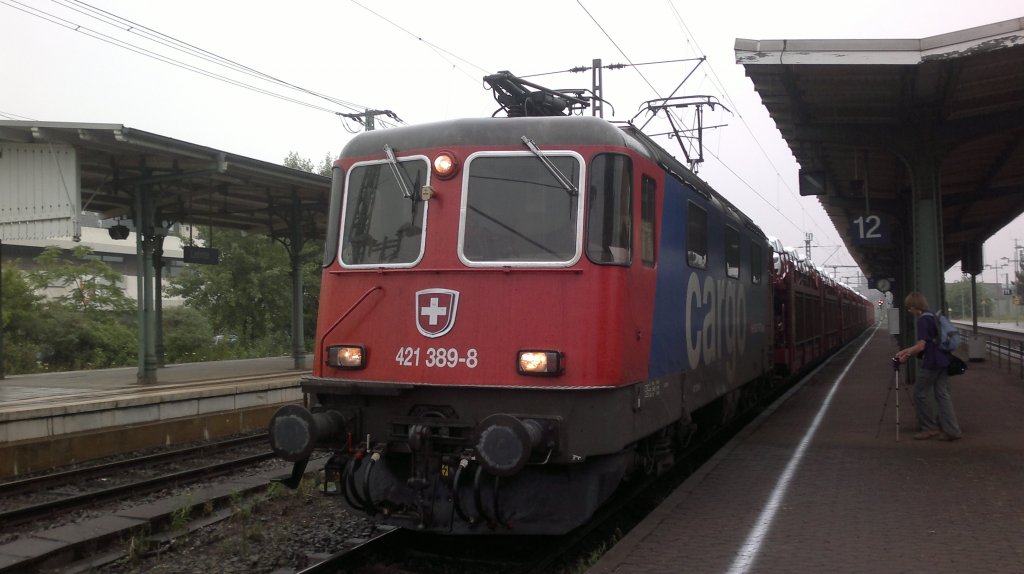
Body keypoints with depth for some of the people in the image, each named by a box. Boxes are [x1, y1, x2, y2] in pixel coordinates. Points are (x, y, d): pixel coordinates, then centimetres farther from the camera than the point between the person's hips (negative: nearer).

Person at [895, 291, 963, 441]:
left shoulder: (923, 320, -16)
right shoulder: (933, 317, 14)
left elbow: (921, 346, -21)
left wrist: (906, 353, -6)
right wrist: (907, 351, 20)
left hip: (931, 364, -9)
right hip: (943, 362, 9)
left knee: (921, 394, 3)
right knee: (943, 395, 8)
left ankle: (929, 428, 9)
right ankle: (952, 430, 6)